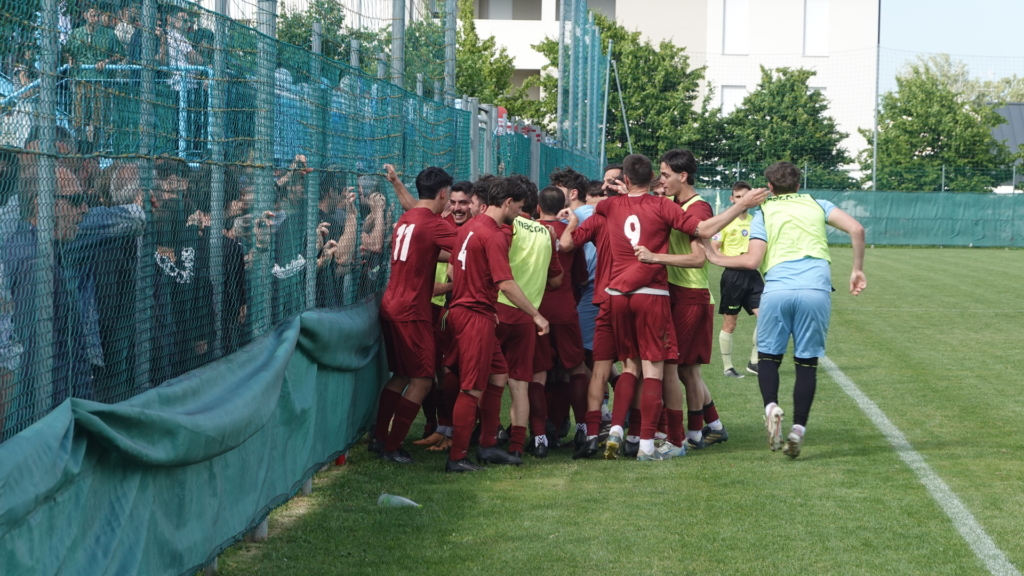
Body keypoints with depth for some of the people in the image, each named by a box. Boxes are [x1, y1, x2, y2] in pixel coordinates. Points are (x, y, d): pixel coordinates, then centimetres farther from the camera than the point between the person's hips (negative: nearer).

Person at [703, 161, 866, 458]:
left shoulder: (763, 212, 13)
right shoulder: (816, 205, 19)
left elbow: (752, 261, 1)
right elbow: (856, 229, 5)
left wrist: (716, 258, 14)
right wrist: (857, 270, 13)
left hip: (777, 290, -1)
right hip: (816, 290, 1)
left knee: (768, 355, 12)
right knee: (807, 361, 8)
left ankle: (771, 406, -14)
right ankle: (798, 428, -1)